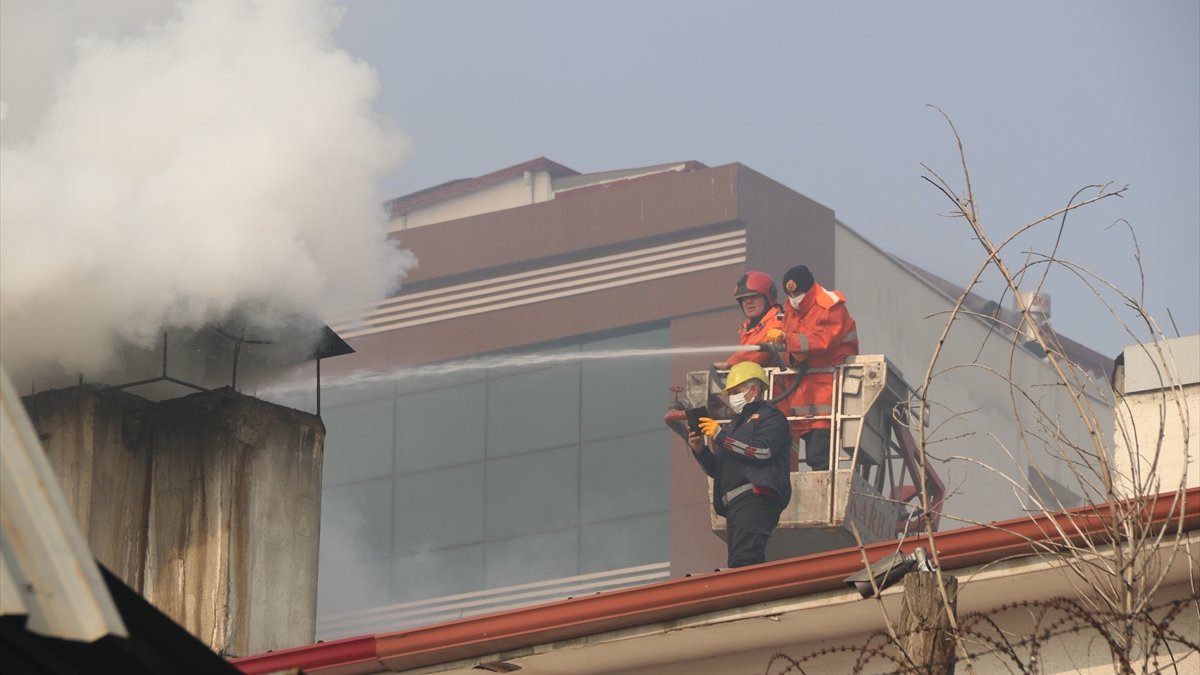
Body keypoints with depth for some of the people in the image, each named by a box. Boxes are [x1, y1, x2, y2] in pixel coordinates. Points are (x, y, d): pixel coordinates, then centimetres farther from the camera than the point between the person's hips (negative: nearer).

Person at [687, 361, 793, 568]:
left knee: (743, 560, -24)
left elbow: (763, 450, -15)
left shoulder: (769, 417, 5)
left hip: (756, 498, -9)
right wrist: (700, 450, 11)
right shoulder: (736, 423, 31)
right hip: (734, 504, 9)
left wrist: (721, 435, -12)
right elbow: (717, 470, 31)